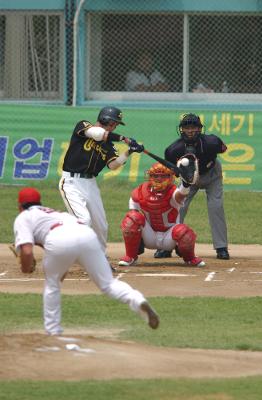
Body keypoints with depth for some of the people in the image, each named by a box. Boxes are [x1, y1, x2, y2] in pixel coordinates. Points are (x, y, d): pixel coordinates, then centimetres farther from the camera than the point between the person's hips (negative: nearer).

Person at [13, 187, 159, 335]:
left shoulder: (23, 218, 24)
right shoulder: (53, 212, 43)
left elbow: (27, 252, 7)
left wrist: (26, 269, 26)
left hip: (59, 240, -5)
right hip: (88, 233, 5)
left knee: (52, 284, 21)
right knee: (108, 283, 7)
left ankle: (53, 332, 22)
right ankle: (138, 301, -21)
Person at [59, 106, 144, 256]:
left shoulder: (108, 144, 12)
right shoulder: (83, 126, -3)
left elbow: (113, 165, -4)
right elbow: (98, 133, -24)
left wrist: (129, 152, -17)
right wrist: (123, 138, -19)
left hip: (91, 183, 7)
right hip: (72, 182, -7)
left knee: (101, 225, 11)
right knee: (84, 219, -22)